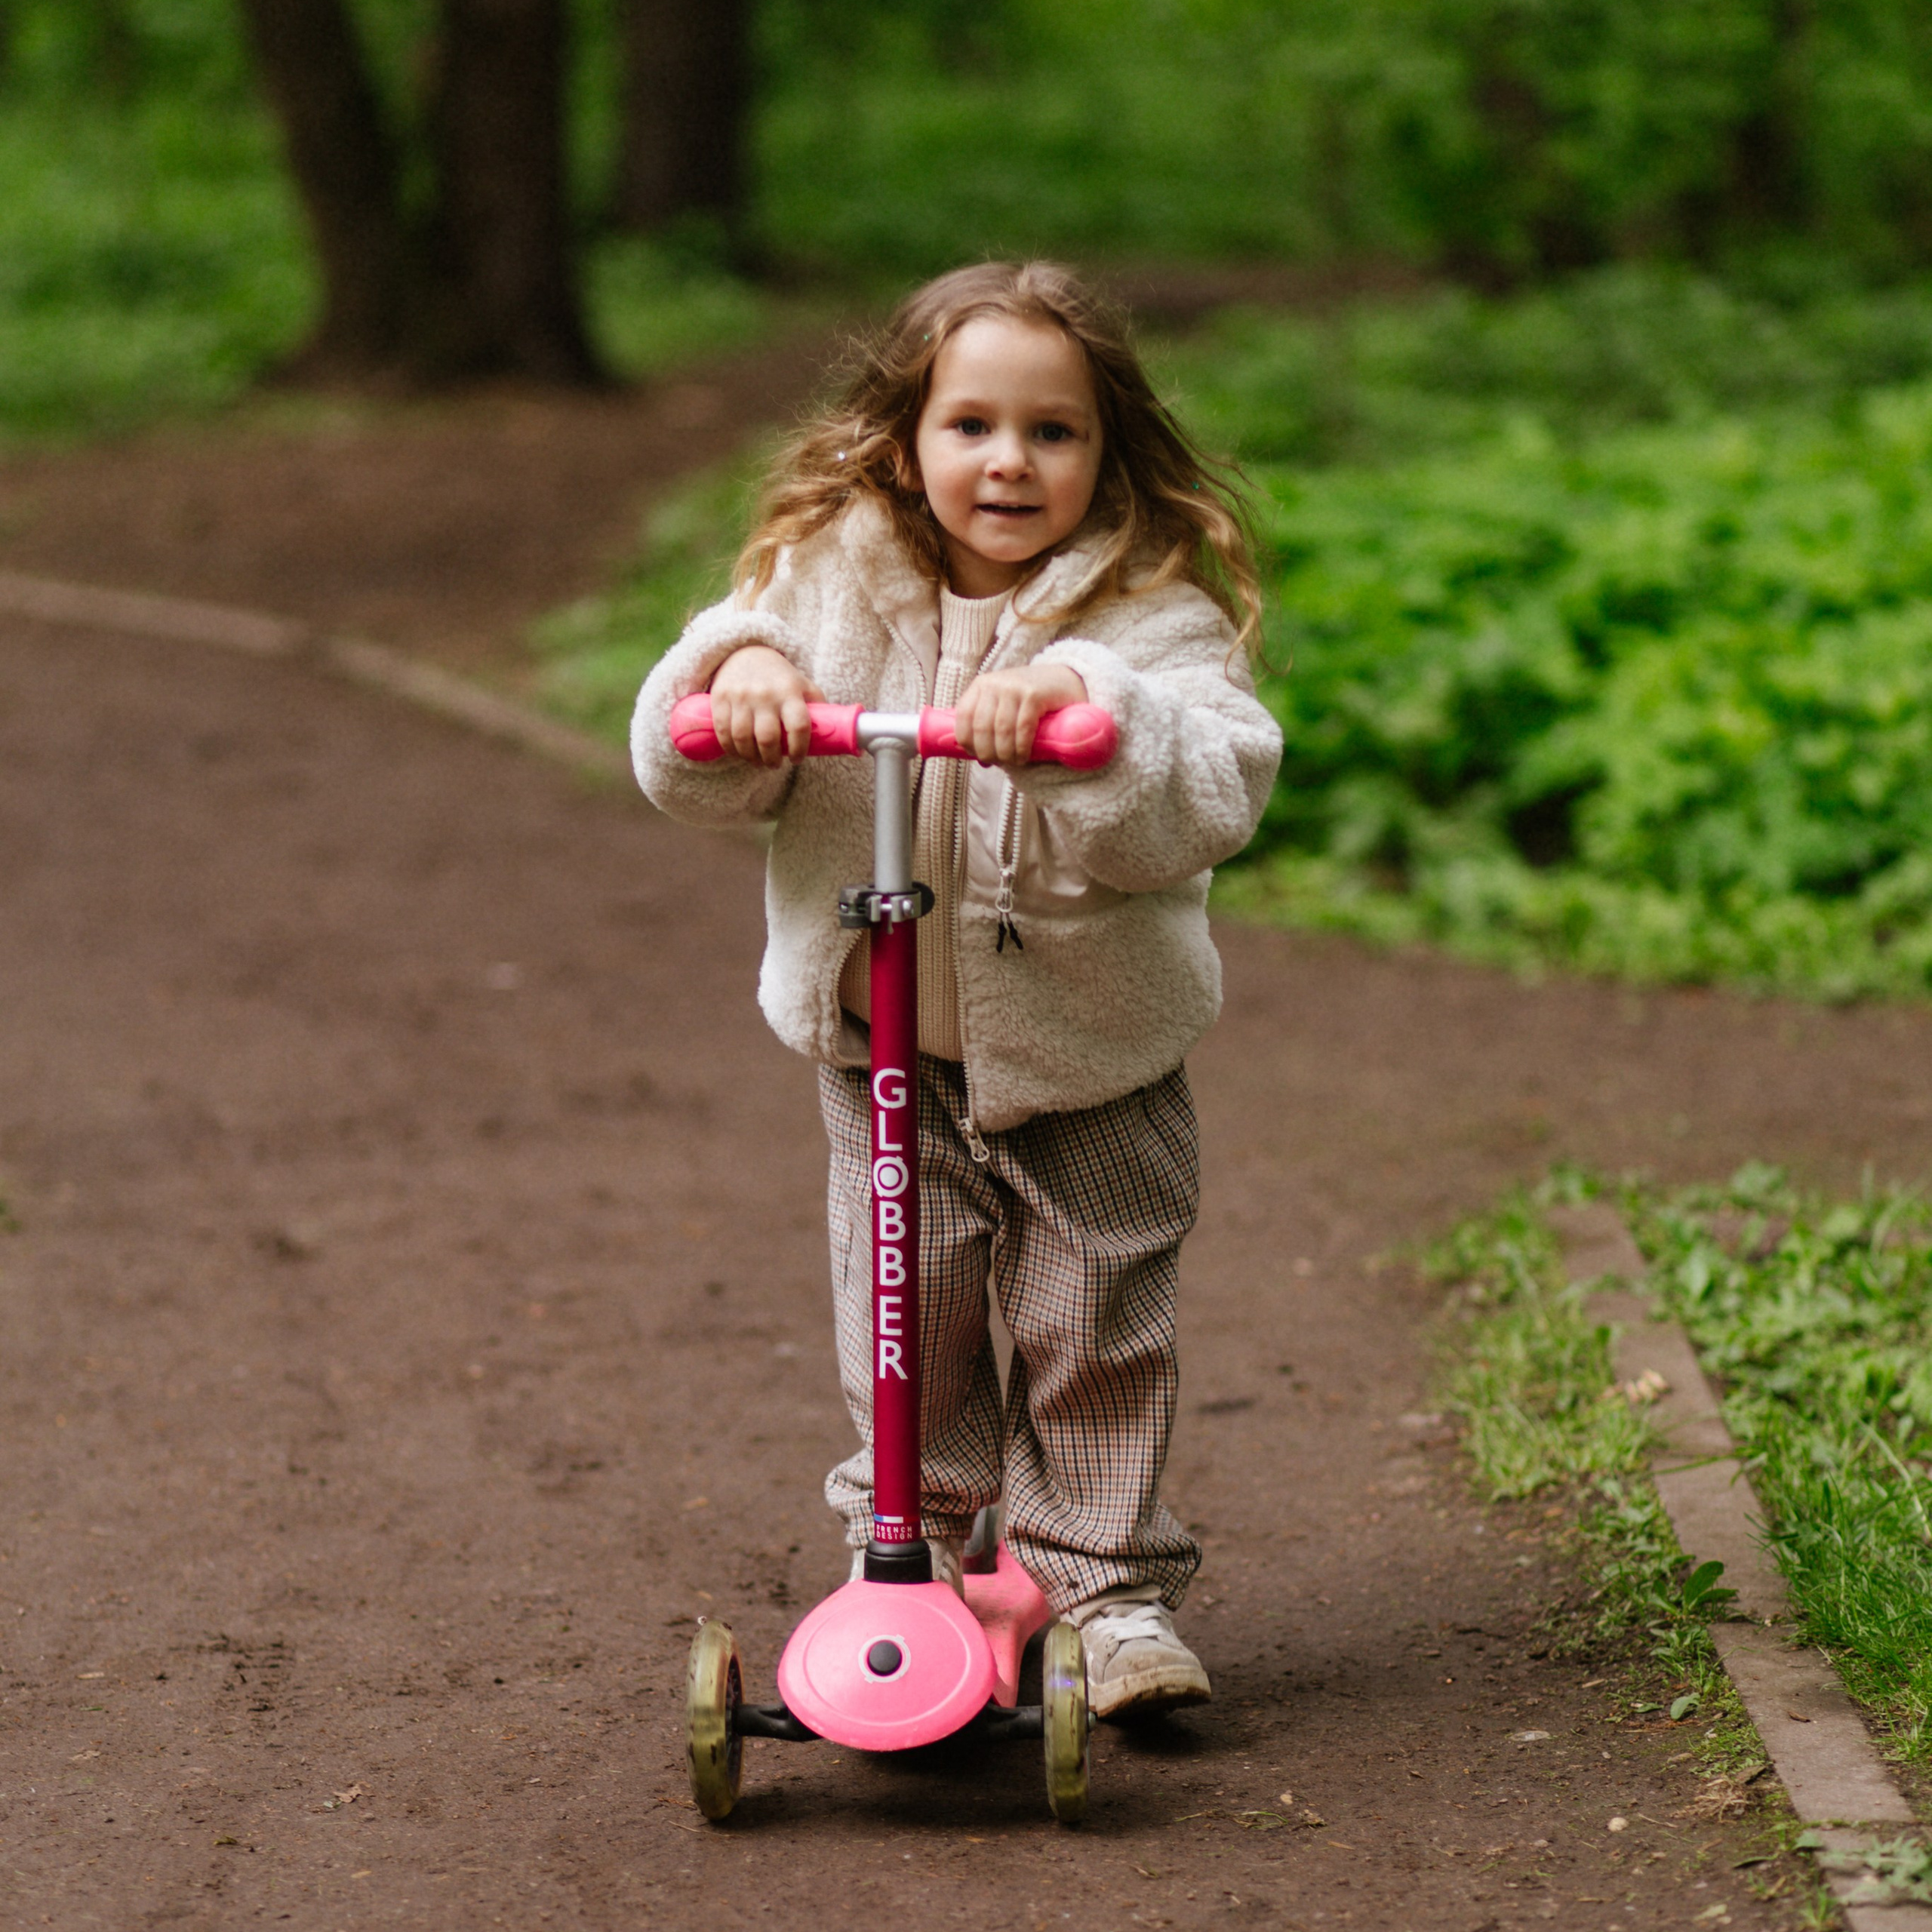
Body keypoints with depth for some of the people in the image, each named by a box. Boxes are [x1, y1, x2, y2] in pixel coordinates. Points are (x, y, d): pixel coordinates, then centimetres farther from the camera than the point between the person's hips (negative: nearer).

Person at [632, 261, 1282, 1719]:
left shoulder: (1152, 616, -12)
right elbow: (687, 774, -5)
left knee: (1095, 1327, 2)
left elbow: (1217, 795, -29)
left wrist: (1077, 703, -44)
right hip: (885, 1038, 2)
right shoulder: (833, 577, -4)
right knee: (903, 1322, 4)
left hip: (1089, 1046, -2)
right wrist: (739, 671, -27)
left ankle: (1111, 1589, 17)